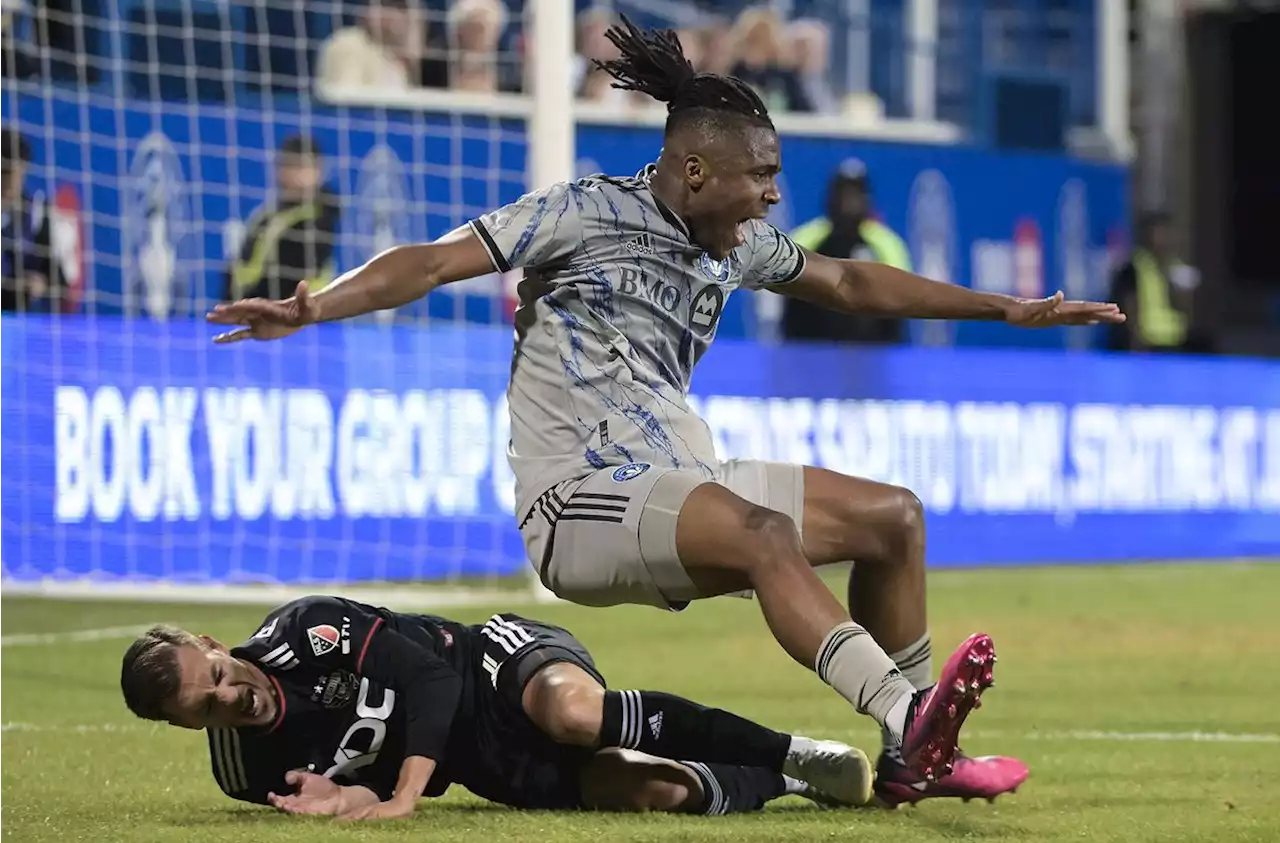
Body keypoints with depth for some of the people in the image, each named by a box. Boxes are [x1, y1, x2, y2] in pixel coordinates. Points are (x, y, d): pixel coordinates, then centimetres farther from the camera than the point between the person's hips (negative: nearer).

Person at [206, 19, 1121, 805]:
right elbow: (435, 262, -14)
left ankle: (915, 761, 4)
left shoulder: (735, 244, 14)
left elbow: (849, 282, 28)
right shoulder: (584, 213, -7)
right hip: (578, 497, -9)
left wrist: (1008, 307, 31)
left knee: (893, 514, 0)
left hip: (682, 487, 9)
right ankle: (907, 718, -51)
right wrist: (309, 308, -29)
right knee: (763, 530, -35)